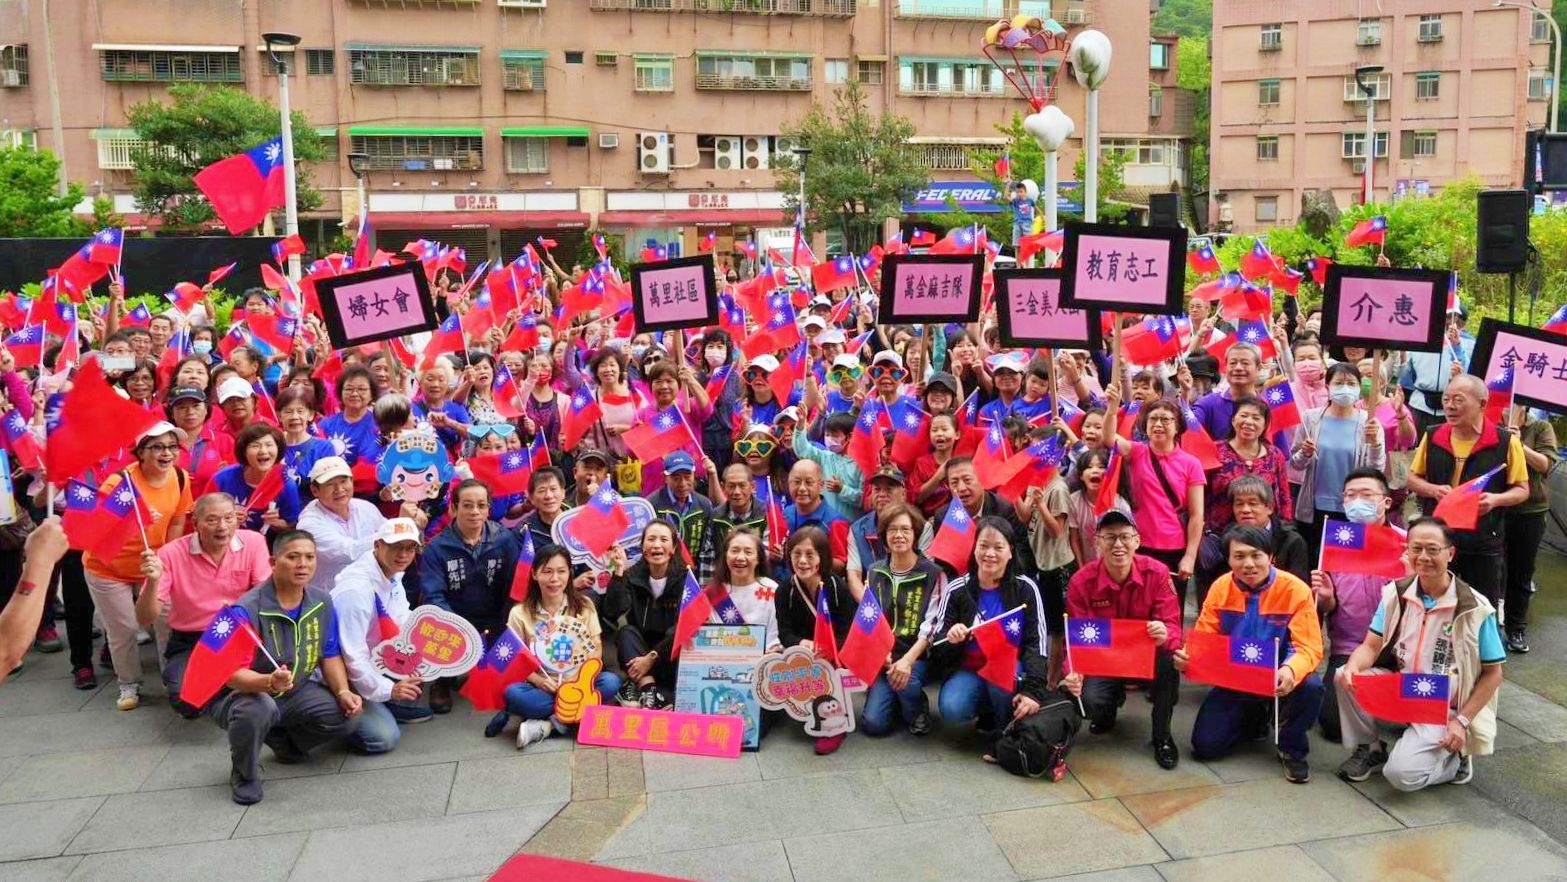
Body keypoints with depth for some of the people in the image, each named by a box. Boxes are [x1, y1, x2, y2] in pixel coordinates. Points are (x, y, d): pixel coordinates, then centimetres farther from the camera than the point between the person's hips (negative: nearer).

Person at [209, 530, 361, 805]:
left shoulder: (322, 602, -5)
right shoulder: (248, 609, -24)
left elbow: (330, 656, 4)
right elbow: (232, 674, -28)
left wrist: (343, 692, -13)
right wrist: (269, 681, -48)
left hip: (295, 693, 5)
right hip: (245, 693, -5)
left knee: (347, 715, -15)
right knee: (258, 708, -39)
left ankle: (282, 739, 16)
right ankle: (244, 774, -6)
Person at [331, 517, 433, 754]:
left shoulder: (392, 575, -1)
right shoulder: (357, 589, -30)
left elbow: (406, 624, 4)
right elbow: (351, 655, -30)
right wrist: (386, 689, -29)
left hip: (373, 661, 9)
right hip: (339, 675, -9)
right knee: (384, 737, -18)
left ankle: (393, 706, 10)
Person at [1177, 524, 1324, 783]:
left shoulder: (1295, 590, -16)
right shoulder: (1220, 588, -7)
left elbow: (1310, 648, -21)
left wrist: (1290, 670, -45)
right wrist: (1186, 656, -30)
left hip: (1278, 681, -2)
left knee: (1310, 686, -36)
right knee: (1205, 745, -11)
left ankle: (1292, 749, -4)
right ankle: (1254, 719, 24)